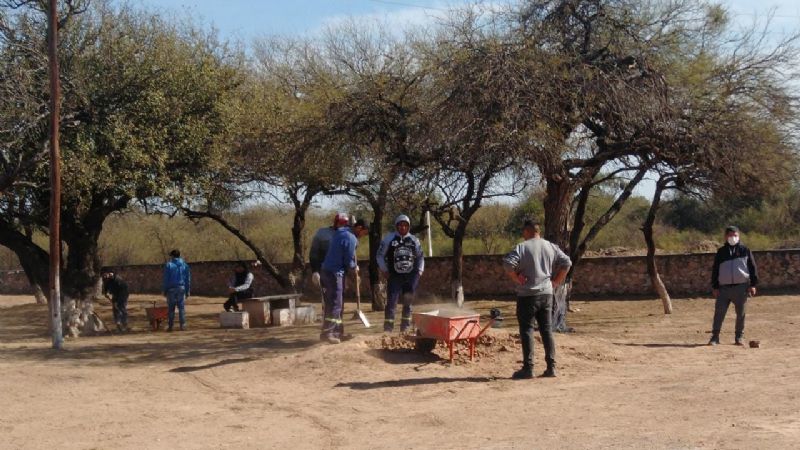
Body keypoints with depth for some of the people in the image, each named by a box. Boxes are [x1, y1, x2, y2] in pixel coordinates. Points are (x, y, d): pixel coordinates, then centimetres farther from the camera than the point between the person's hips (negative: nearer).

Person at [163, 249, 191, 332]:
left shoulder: (168, 265, -2)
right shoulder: (185, 265, 8)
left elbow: (166, 279, -4)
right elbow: (188, 279, 9)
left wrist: (165, 290, 1)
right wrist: (187, 291, 14)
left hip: (171, 288, -2)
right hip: (181, 288, 2)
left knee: (171, 308, 3)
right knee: (181, 307, 5)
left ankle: (170, 326, 4)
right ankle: (182, 325, -1)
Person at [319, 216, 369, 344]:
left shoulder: (340, 233, 16)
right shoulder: (351, 238, -13)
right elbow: (349, 261, -11)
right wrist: (355, 267, 8)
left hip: (327, 271, 9)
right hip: (335, 273, -9)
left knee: (334, 303, 14)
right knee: (335, 304, -8)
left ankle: (337, 331, 20)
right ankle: (327, 333, -11)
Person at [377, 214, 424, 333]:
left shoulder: (414, 240, 6)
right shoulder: (389, 238, -3)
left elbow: (420, 256, 18)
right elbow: (380, 255, 4)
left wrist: (420, 270, 7)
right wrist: (384, 270, -2)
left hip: (410, 275, 3)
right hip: (395, 276, -3)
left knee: (408, 302, 9)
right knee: (392, 301, -9)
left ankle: (405, 327, 22)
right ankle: (388, 327, -4)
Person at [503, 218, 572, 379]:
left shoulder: (522, 247, -9)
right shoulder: (551, 247, 8)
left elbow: (508, 263, -22)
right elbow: (567, 262, 8)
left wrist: (516, 279, -9)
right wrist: (556, 281, 11)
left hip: (527, 295, -5)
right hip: (547, 293, 5)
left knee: (527, 331, 0)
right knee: (547, 330, 10)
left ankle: (528, 368, -1)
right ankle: (551, 367, 10)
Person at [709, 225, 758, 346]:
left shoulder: (745, 250, 7)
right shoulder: (721, 252, 11)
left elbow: (752, 267, 7)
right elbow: (715, 270, 11)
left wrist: (753, 284, 0)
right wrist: (715, 287, 5)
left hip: (741, 287, -1)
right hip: (724, 287, 1)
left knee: (741, 313, 4)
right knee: (719, 312, -5)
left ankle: (739, 337, 14)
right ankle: (715, 336, -1)